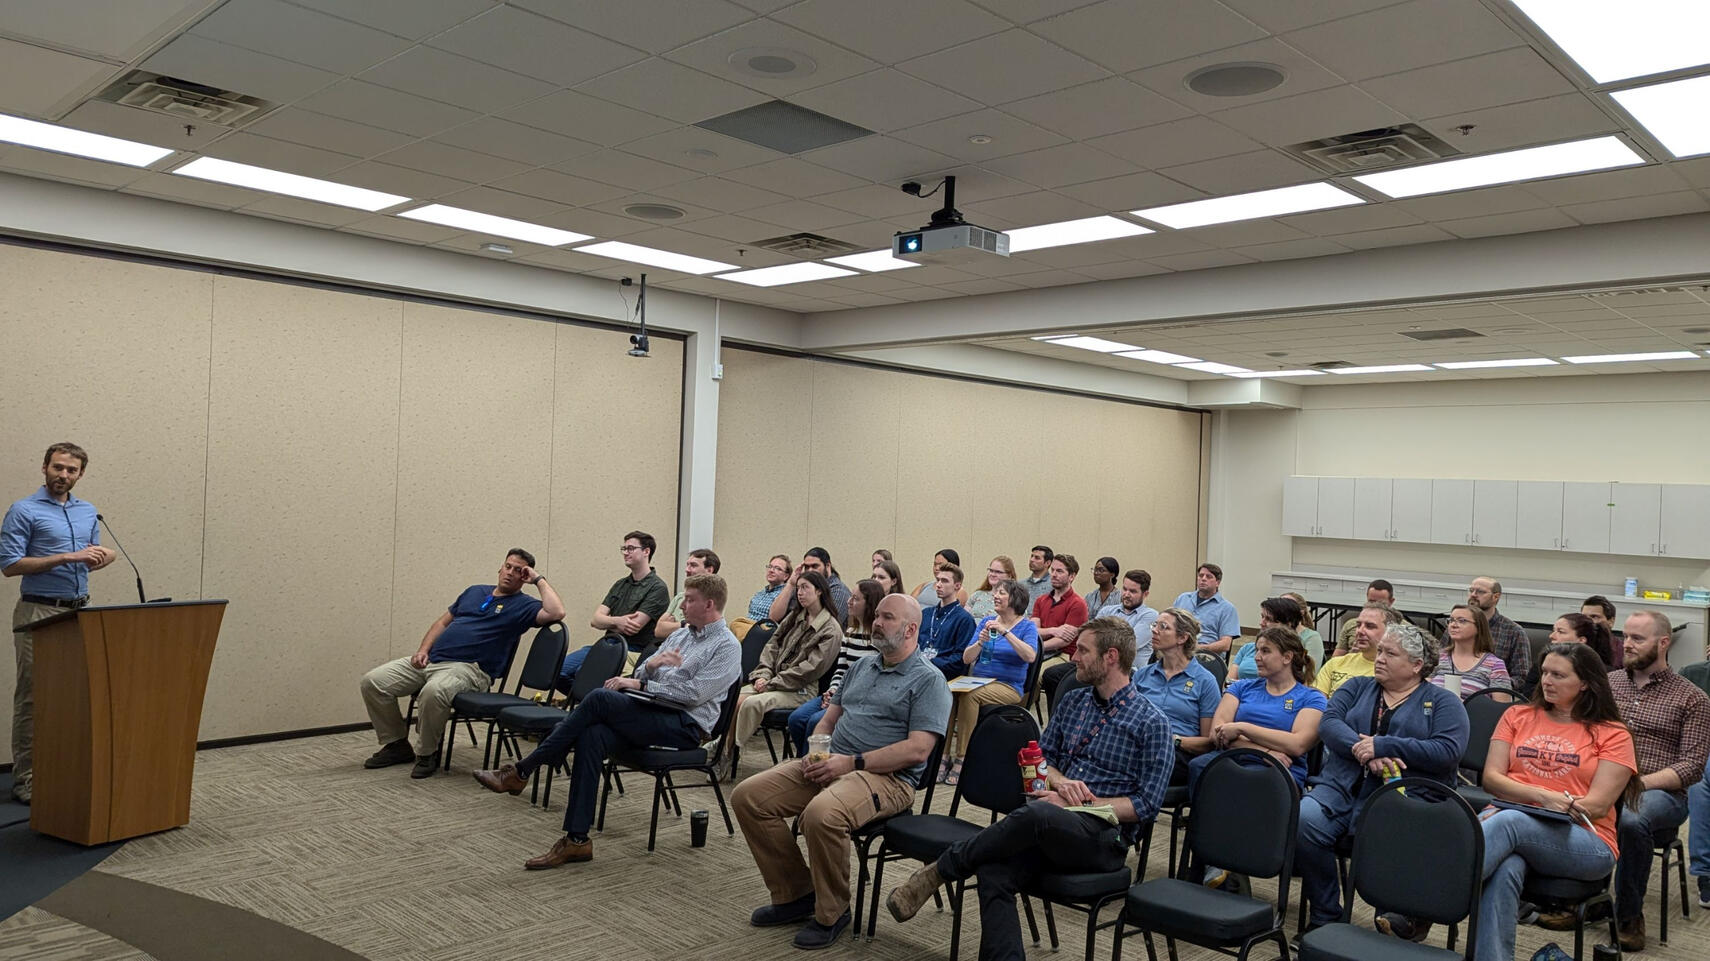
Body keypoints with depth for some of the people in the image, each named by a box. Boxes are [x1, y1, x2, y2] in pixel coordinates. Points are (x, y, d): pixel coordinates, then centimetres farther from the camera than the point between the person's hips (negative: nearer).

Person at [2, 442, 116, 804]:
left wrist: (103, 557, -3)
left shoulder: (88, 512, 13)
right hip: (39, 613, -6)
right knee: (33, 698, -1)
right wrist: (67, 557, -19)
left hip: (80, 612, 6)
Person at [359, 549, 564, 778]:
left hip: (469, 667, -7)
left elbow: (556, 612, -16)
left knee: (433, 692, -38)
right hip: (431, 659, 7)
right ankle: (396, 745, 10)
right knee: (372, 682, -7)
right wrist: (423, 650, 8)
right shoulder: (475, 591, 23)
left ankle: (427, 754, -13)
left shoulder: (523, 605, 4)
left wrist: (539, 579, -5)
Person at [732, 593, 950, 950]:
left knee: (822, 813, -37)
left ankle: (831, 913, -11)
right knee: (748, 797, -7)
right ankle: (794, 894, 5)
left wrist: (851, 762, -19)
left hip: (887, 776, -8)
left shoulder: (928, 680, -5)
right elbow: (829, 719, 23)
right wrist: (814, 752, 0)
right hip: (829, 765, 8)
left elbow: (917, 749, -15)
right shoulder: (861, 667, 20)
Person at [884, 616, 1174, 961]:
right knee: (993, 873, -28)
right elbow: (1040, 756, 20)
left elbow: (1147, 804, -4)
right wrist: (1059, 780, -3)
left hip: (1104, 835, -5)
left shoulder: (1151, 722, -1)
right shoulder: (1073, 702, 17)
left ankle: (938, 871, -20)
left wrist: (1083, 804, -12)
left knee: (1035, 813, -37)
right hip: (1046, 829, 5)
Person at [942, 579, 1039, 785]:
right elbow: (966, 658, 9)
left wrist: (1005, 632, -22)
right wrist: (980, 643, -10)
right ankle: (944, 755, -26)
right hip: (977, 680, 4)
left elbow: (1030, 656, -18)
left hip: (1009, 687, -4)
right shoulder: (987, 622, 17)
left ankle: (962, 758, -28)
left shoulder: (1027, 626, 3)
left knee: (969, 696, -34)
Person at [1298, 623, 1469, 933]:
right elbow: (1329, 722, 5)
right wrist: (1366, 750, -13)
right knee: (1302, 820, -27)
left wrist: (1382, 746, -12)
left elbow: (1448, 751, -6)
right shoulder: (1358, 687, 23)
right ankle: (1325, 916, -9)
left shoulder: (1443, 704, 12)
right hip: (1342, 787, 3)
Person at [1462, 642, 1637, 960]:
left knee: (1508, 822, -36)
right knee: (1505, 868, -36)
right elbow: (1490, 778, 8)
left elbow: (1598, 806, -3)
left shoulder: (1612, 734, 8)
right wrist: (1542, 796, -12)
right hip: (1507, 822, 2)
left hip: (1583, 844, -2)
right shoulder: (1518, 716, 17)